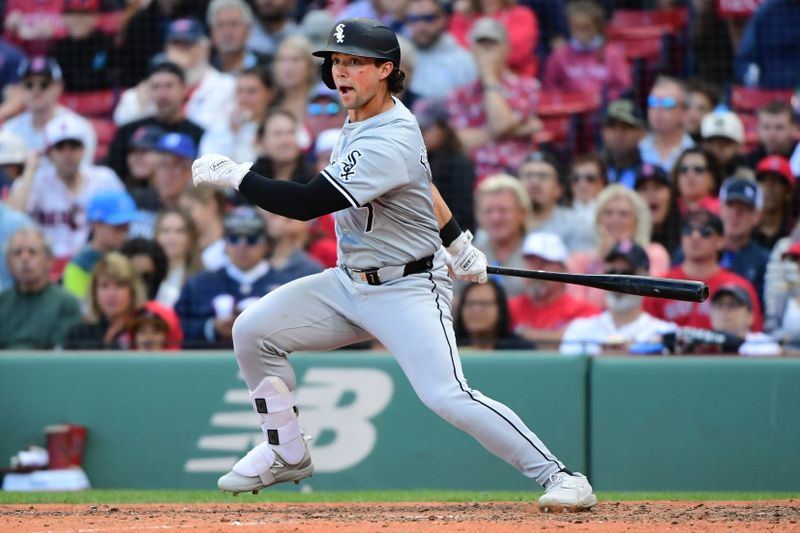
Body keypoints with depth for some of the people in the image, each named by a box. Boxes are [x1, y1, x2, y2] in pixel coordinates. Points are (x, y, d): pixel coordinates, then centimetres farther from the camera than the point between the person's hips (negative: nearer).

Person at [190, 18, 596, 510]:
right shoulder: (362, 119, 4)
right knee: (253, 331, 0)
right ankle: (287, 454, 15)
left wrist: (234, 175, -21)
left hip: (406, 290, -9)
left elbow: (307, 204, -30)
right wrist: (459, 242, 23)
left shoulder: (390, 145, -26)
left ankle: (559, 476, -16)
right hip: (350, 282, 9)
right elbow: (419, 178, 21)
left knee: (447, 396, -23)